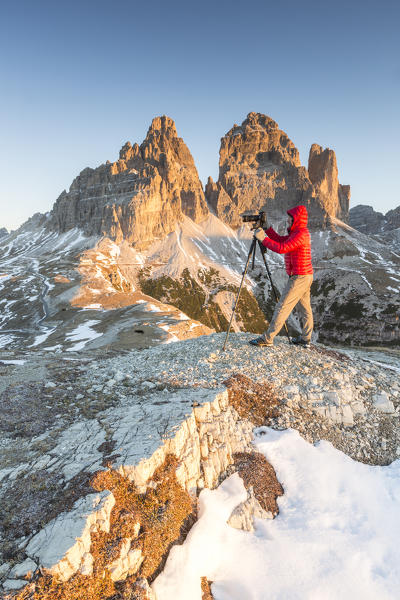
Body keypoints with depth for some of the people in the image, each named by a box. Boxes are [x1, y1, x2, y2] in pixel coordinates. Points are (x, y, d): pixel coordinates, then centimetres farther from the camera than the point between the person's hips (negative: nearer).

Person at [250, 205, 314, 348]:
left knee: (282, 307, -8)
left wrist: (263, 238, -21)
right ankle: (305, 339, 22)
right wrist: (267, 228, 8)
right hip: (306, 276, 11)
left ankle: (267, 338, -5)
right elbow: (280, 240, 16)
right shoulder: (298, 233, 14)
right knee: (305, 308, 14)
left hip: (299, 277, -11)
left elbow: (281, 248, -27)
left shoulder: (301, 234, -18)